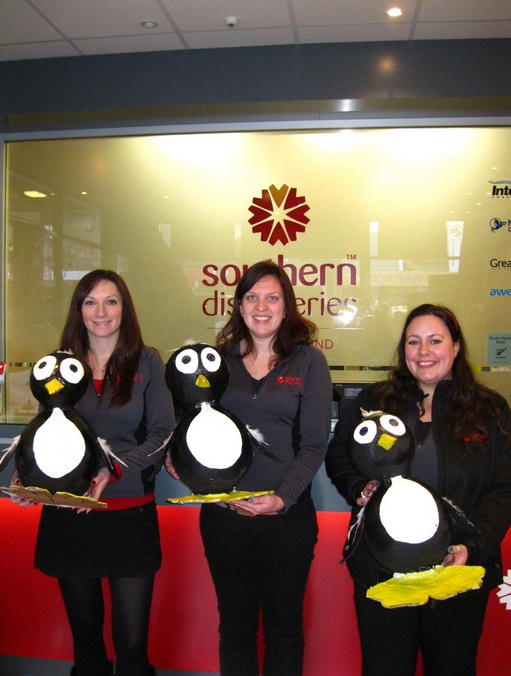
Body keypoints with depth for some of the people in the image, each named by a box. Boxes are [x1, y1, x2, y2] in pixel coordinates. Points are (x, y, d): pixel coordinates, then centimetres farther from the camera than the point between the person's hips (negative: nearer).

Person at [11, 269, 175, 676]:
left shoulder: (147, 362, -1)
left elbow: (163, 435, -4)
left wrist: (112, 469, -17)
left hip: (130, 516, -2)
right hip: (67, 517, 2)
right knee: (85, 633, 15)